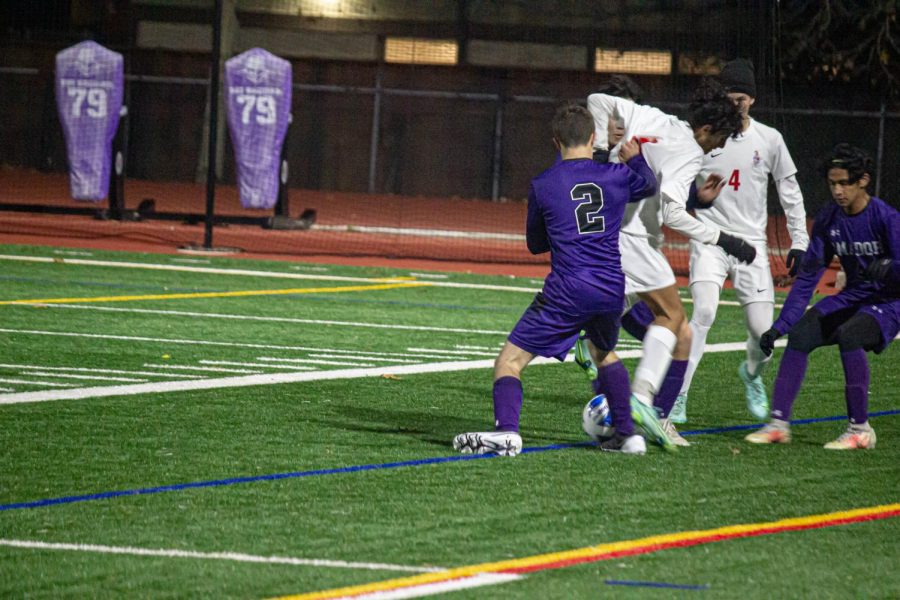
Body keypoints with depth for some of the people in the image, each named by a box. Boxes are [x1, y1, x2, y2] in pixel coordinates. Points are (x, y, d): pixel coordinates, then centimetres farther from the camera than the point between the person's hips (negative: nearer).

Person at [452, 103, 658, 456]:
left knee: (510, 361, 0)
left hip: (567, 291, -4)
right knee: (605, 355, 33)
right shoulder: (618, 176, 7)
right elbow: (649, 185, 33)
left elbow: (535, 244, 16)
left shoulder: (542, 185, 1)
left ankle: (506, 430, -22)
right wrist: (635, 158, 49)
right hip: (612, 290, 4)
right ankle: (628, 434, 27)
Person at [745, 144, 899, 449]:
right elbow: (807, 277, 2)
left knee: (848, 335, -33)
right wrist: (779, 326, -5)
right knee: (799, 335, -16)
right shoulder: (827, 220, -1)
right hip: (853, 297, 6)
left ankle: (860, 429, -24)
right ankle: (779, 423, -12)